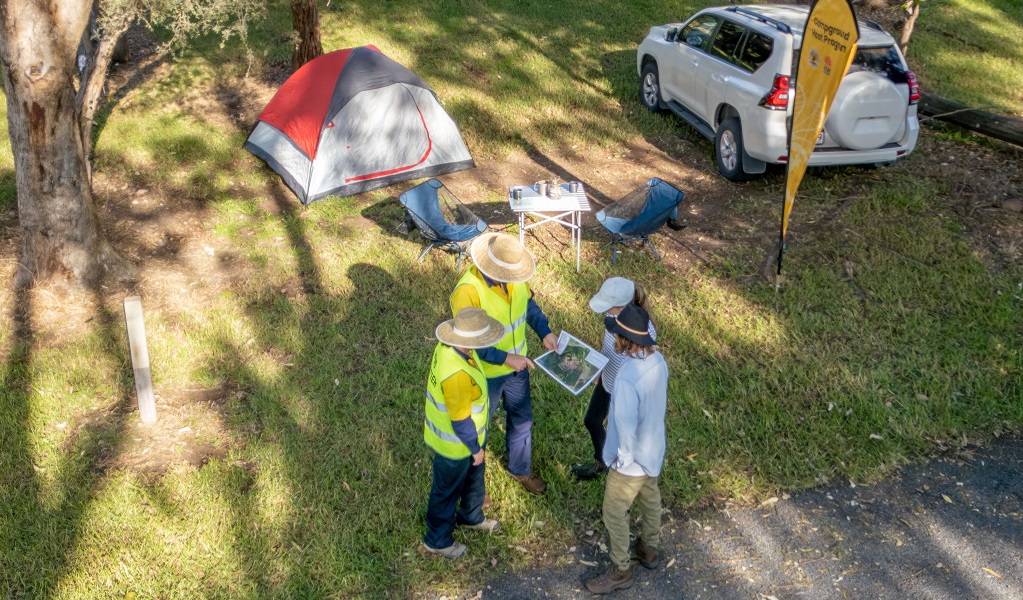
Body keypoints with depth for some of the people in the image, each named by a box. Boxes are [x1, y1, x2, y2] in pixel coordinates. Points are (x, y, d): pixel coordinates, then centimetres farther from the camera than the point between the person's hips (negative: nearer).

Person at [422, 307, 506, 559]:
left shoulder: (450, 346, -14)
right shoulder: (456, 375, -43)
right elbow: (460, 421, -29)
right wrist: (475, 448, -12)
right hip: (454, 443, -9)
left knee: (474, 477, 30)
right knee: (447, 491, 16)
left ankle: (471, 517, 57)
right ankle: (437, 540, 40)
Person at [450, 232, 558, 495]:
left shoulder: (514, 275, -14)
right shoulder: (468, 291, -34)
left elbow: (528, 303, 6)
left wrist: (545, 332, -7)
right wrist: (506, 358, -30)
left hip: (517, 364, 6)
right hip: (486, 374, -6)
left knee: (522, 419, 25)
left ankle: (520, 469, 51)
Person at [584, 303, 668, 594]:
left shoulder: (628, 377, -37)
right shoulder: (658, 359, -11)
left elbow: (625, 425, -31)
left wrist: (623, 457, -15)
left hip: (633, 459, -8)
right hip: (654, 449, 8)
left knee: (614, 513, 12)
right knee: (650, 498, 29)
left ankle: (621, 571, 29)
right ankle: (649, 549, 51)